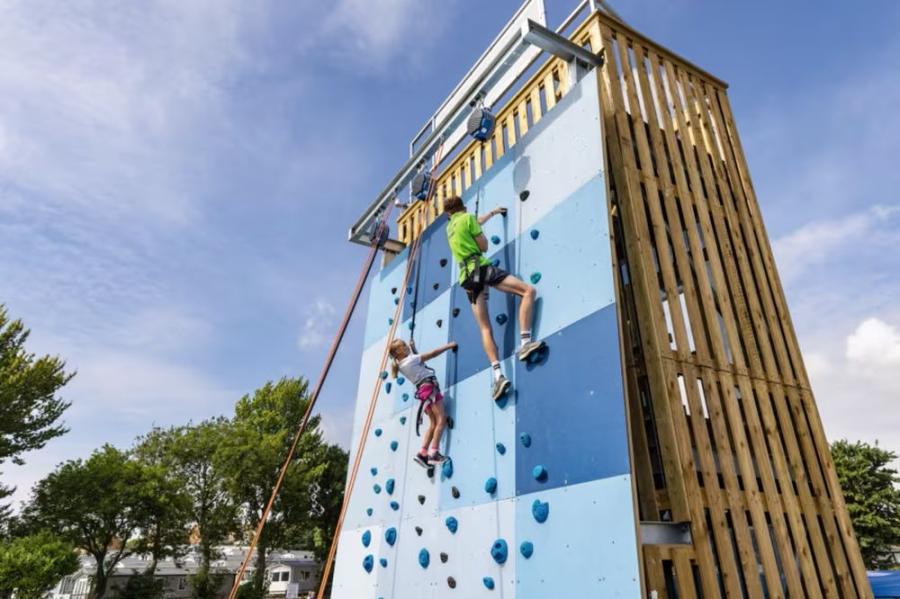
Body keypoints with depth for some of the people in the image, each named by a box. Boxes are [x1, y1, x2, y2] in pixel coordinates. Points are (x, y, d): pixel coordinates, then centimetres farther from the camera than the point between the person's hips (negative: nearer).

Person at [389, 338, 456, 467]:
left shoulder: (401, 364, 11)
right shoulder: (410, 360, -11)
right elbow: (433, 353, -7)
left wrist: (412, 348, 22)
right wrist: (449, 346, 3)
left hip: (422, 389, 9)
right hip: (429, 386, -9)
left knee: (433, 423, 7)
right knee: (441, 420, -12)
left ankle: (422, 453, -1)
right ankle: (434, 453, -21)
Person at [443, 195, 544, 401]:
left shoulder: (450, 227, 26)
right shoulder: (467, 218, 5)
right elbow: (483, 247, 5)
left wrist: (492, 212, 58)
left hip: (466, 276, 7)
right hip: (480, 268, -6)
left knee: (485, 328, 0)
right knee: (528, 290, -8)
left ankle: (497, 375, -14)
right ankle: (525, 342, -24)